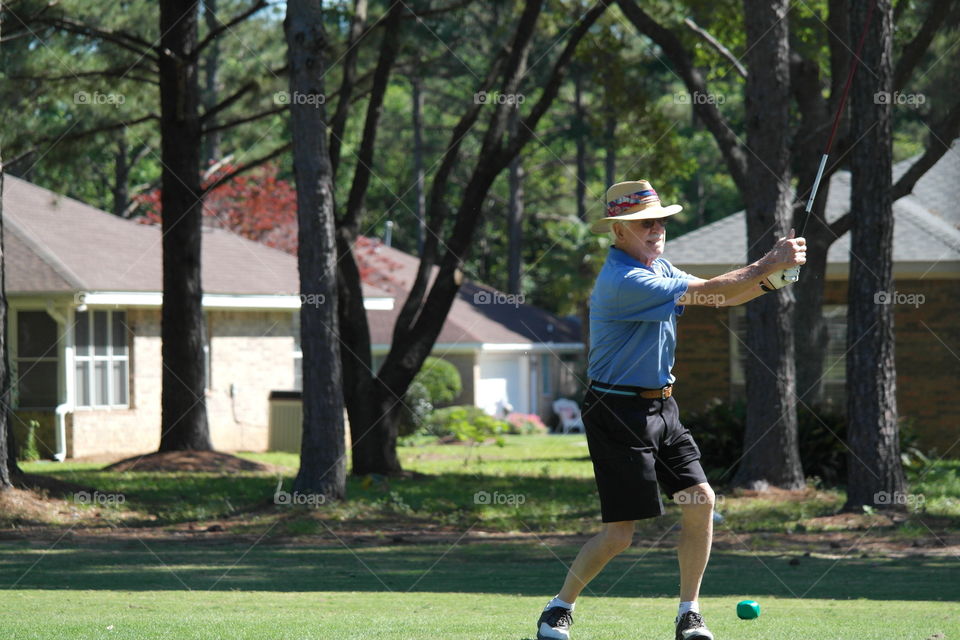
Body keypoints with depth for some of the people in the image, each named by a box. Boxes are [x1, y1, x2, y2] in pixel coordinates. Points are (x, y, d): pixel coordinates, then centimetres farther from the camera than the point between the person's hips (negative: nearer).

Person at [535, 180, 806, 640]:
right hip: (619, 413, -9)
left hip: (660, 406, 9)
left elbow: (722, 296, 12)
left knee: (701, 501, 0)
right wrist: (769, 265, -20)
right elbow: (709, 293, -24)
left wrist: (770, 276, -6)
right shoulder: (622, 281, -21)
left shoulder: (658, 268, 11)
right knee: (619, 533, -8)